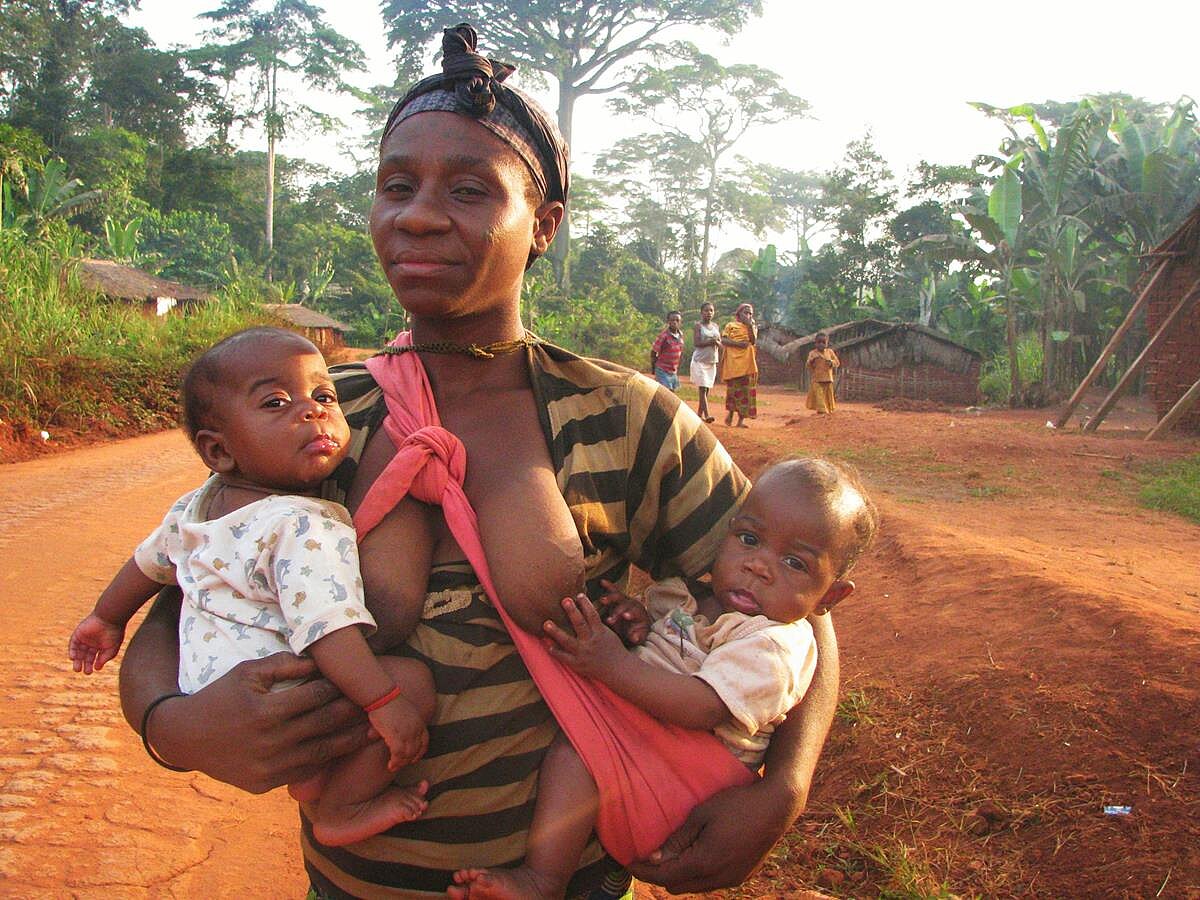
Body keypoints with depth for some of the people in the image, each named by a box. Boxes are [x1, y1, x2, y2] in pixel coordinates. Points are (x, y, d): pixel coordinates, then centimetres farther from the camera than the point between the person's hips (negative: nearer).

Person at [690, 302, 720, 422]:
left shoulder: (715, 326, 12)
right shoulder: (698, 325, -4)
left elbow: (720, 343, 10)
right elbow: (696, 343, -13)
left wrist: (716, 342, -13)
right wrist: (710, 341, -23)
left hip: (712, 362, 6)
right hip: (700, 361, -6)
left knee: (707, 389, 6)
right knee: (703, 388, -12)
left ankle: (699, 414, 13)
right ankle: (707, 415, -19)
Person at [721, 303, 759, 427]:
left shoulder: (753, 327, 17)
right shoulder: (731, 326, 11)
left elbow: (753, 341, -1)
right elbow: (723, 341, -2)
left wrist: (750, 325, -7)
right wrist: (737, 344, -15)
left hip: (747, 362, 1)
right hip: (732, 361, -1)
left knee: (745, 390, -5)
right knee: (733, 388, -1)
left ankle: (741, 419, -5)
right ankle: (730, 412, 21)